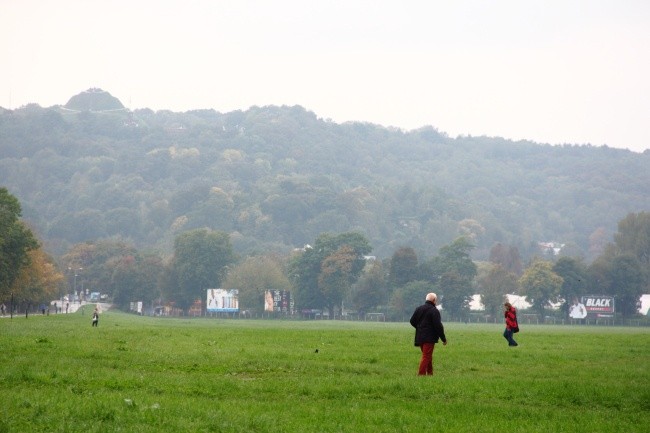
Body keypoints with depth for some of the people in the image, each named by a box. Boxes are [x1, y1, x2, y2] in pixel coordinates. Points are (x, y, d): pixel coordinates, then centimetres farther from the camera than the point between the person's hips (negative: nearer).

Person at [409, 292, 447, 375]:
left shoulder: (418, 309, 11)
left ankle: (430, 373, 23)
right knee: (426, 356, -7)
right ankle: (421, 374, -13)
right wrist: (443, 339, -7)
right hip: (429, 338, -7)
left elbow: (412, 321, 16)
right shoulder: (434, 311, -12)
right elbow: (438, 326, -15)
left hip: (420, 337, 7)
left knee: (428, 356, 18)